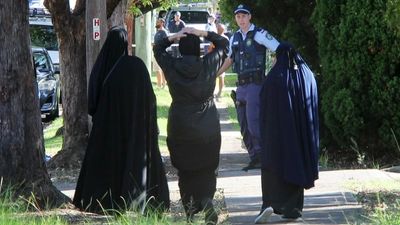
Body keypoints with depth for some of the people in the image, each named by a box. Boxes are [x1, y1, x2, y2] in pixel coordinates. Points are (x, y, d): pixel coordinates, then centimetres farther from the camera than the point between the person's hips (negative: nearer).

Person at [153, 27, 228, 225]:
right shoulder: (208, 65, -6)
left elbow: (158, 48, 15)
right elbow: (223, 43, 10)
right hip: (208, 130, 0)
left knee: (185, 172, 8)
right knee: (207, 171, 6)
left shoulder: (171, 66, -5)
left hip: (180, 129, 0)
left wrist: (173, 37, 1)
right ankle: (207, 200, -16)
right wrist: (203, 34, 1)